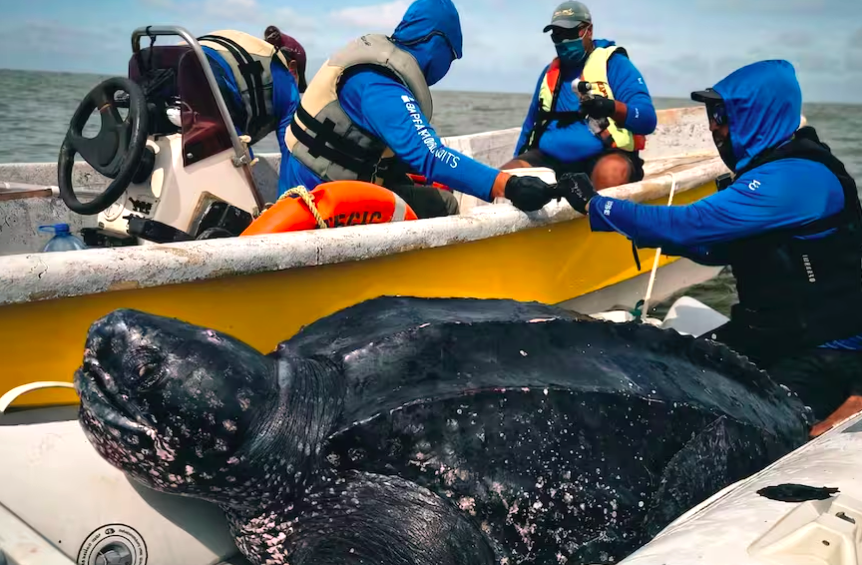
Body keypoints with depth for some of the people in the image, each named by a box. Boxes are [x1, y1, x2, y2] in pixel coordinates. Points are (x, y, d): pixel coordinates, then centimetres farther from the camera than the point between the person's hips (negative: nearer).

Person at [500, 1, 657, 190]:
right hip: (551, 157, 5)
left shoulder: (614, 63, 1)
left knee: (611, 172, -39)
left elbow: (647, 119, -8)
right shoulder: (550, 71, 19)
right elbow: (532, 123, 28)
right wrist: (517, 163, 18)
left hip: (604, 156, -5)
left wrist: (612, 107, -27)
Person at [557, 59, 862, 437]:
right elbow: (715, 248, 14)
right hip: (774, 332, 9)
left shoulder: (795, 179, -25)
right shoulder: (774, 169, 7)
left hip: (824, 350, -9)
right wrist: (662, 234, -2)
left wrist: (593, 205, -20)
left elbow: (688, 224, -28)